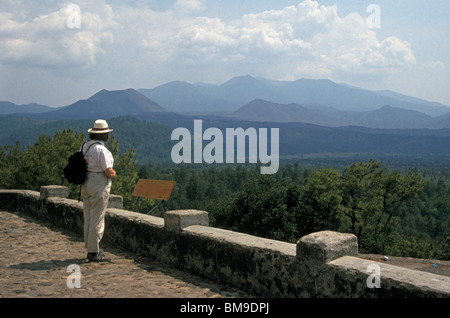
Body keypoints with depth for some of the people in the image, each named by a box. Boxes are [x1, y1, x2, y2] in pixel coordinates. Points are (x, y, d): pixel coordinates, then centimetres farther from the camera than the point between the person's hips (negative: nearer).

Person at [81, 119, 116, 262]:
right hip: (99, 187, -8)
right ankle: (94, 253, 3)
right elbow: (109, 172, -18)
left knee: (88, 218, 13)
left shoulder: (84, 146, 8)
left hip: (86, 185, 9)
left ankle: (90, 249, 22)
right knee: (97, 220, -2)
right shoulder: (101, 149, -18)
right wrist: (113, 173, 5)